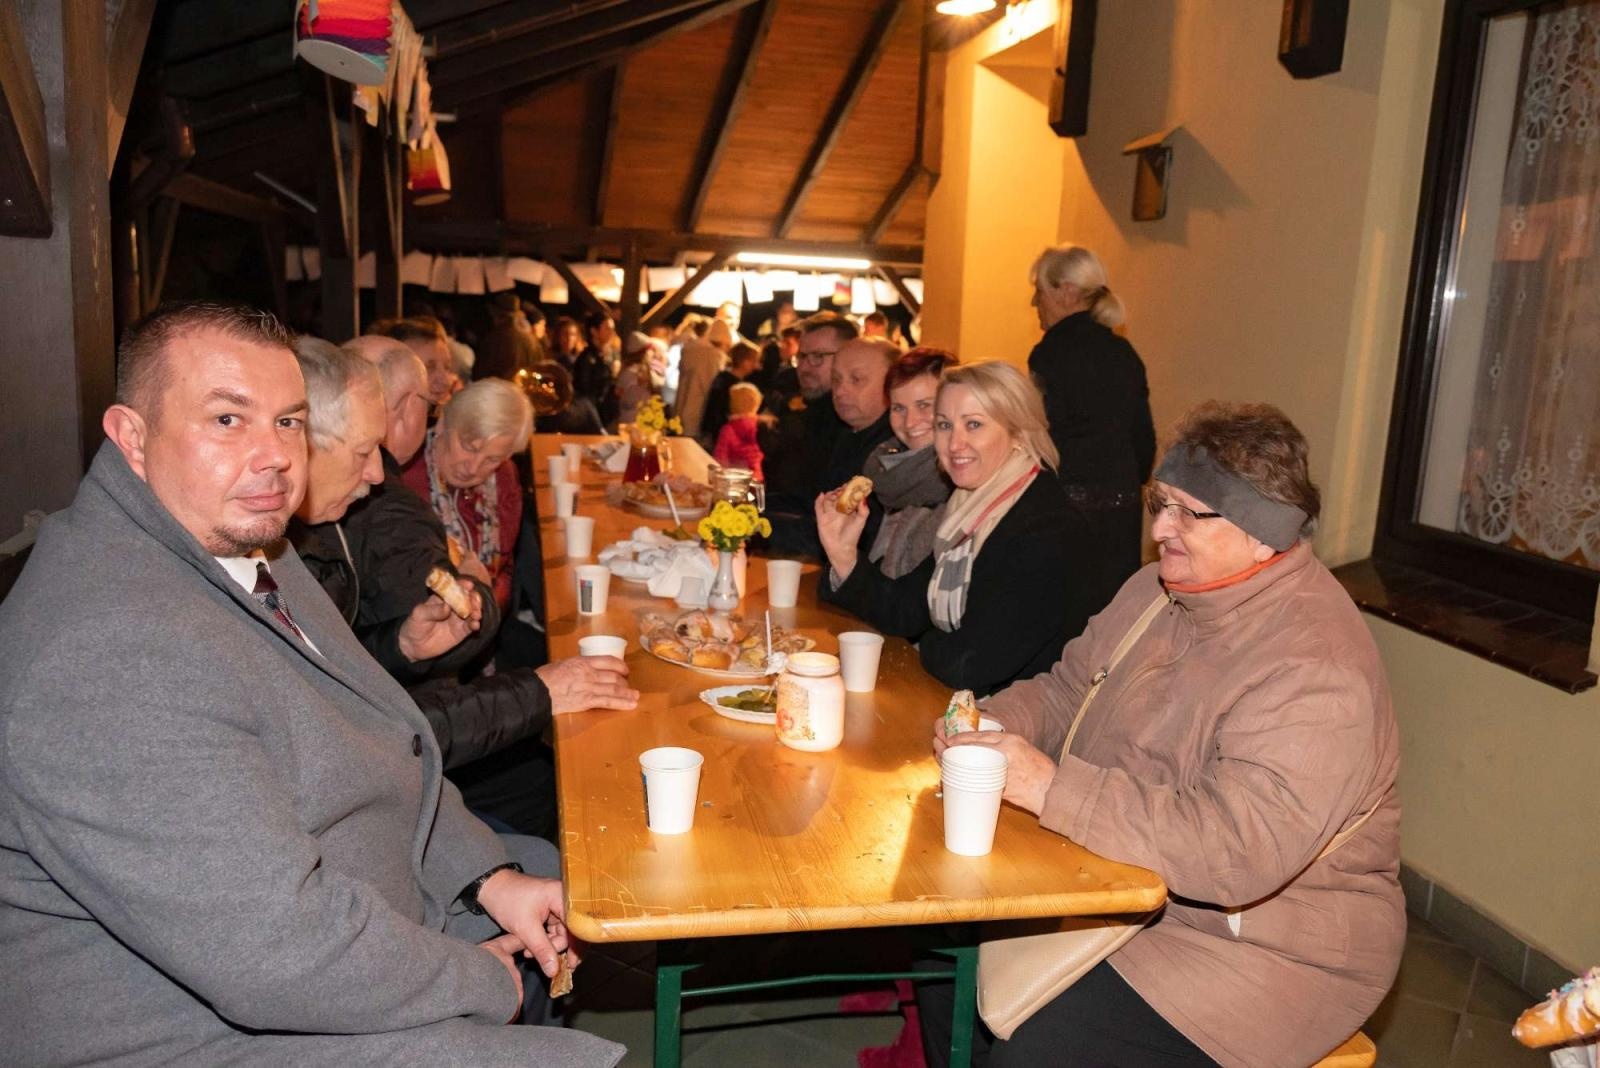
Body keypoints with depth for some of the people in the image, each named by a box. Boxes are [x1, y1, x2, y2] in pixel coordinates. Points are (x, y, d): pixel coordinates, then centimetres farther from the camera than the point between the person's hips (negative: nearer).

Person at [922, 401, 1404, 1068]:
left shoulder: (1318, 671, -25)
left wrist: (1052, 787, -33)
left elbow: (1238, 849, -33)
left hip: (1259, 940, -8)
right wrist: (991, 726, -10)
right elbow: (1064, 691, 11)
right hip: (1121, 883, 8)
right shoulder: (1159, 591, 3)